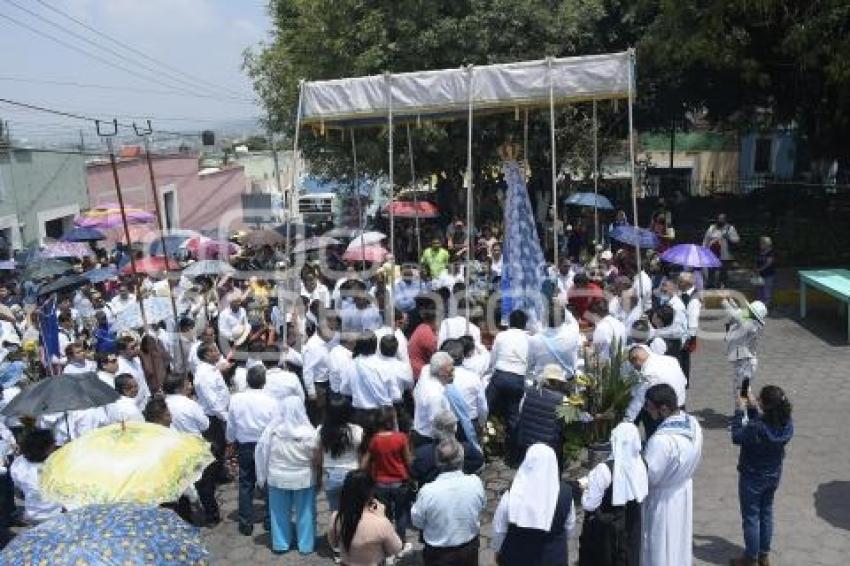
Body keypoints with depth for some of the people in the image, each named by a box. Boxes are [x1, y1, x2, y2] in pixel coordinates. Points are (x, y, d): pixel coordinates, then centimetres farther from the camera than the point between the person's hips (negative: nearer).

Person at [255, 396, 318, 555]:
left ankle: (280, 543, 31)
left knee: (280, 512, 19)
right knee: (304, 512, 16)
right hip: (304, 478, -1)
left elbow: (261, 452, -6)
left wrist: (262, 476, 7)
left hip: (278, 478, 1)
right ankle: (306, 544, 27)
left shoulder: (272, 430, -14)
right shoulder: (309, 433, -19)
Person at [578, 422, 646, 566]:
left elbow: (589, 505, -21)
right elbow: (641, 496, 8)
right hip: (631, 529, 5)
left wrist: (587, 487, -3)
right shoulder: (640, 466, -10)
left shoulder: (604, 469, -27)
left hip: (604, 530, -5)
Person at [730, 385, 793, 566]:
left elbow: (736, 437, -16)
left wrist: (740, 411, -12)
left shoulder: (756, 428, -34)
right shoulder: (787, 425, -14)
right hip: (773, 476, 6)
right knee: (766, 513, 23)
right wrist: (753, 408, 0)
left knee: (751, 517, 12)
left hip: (752, 478, -6)